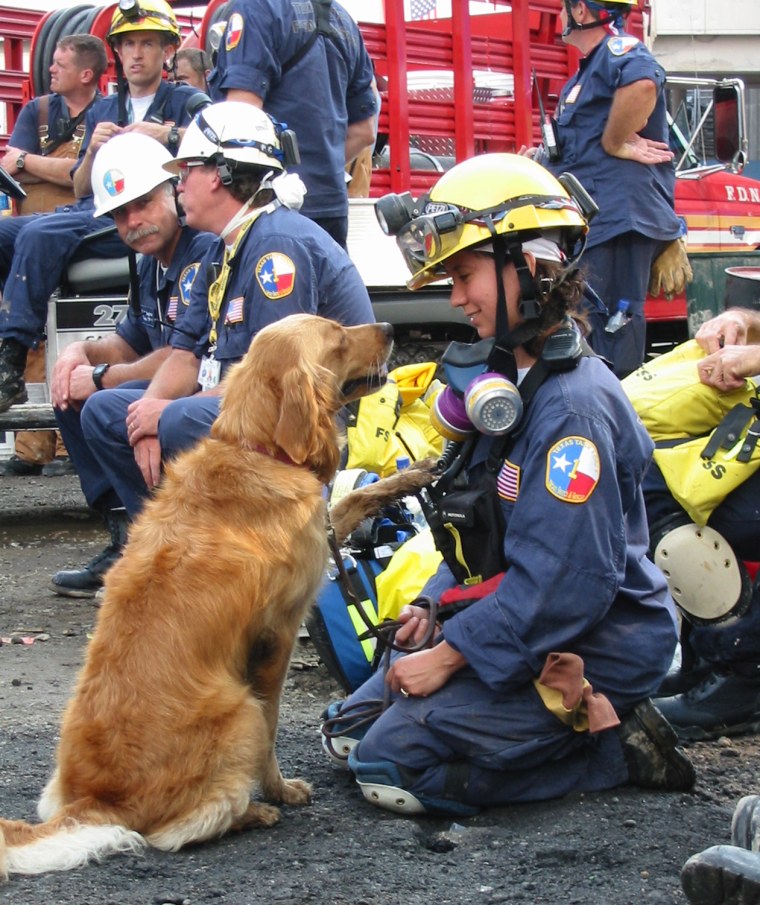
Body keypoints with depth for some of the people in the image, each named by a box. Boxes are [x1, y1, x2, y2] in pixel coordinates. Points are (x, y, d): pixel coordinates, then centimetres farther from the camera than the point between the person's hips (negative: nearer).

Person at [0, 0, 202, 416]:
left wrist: (169, 136, -21)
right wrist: (93, 151, 2)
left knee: (39, 235, -31)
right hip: (92, 212, 6)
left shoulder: (183, 101, 12)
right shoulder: (102, 111, 28)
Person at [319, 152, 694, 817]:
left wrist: (449, 656, -20)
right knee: (349, 730, 10)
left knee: (393, 767, -15)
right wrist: (438, 606, 3)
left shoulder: (573, 406, -23)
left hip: (585, 658, -10)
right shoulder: (510, 379, 8)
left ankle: (612, 743, -5)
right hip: (518, 628, 10)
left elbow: (563, 584, -27)